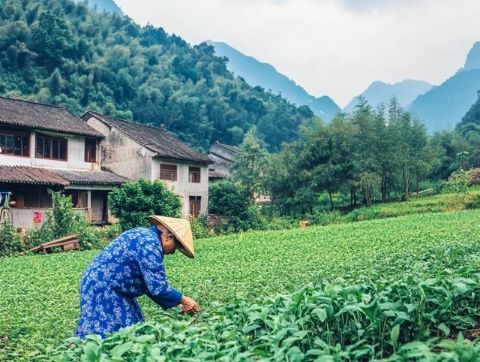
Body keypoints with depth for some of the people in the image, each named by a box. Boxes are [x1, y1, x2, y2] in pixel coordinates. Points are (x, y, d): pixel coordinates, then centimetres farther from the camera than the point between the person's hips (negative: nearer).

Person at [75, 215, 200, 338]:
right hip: (102, 288, -10)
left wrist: (176, 302, 13)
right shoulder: (150, 244, -21)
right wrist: (183, 300, -9)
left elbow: (149, 283, 16)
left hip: (106, 287, 10)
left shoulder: (144, 235, 11)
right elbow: (157, 287, -23)